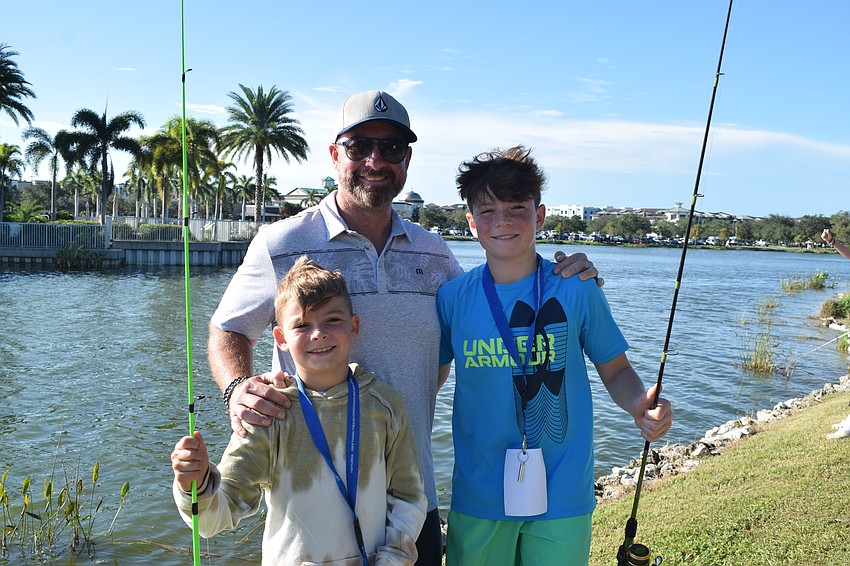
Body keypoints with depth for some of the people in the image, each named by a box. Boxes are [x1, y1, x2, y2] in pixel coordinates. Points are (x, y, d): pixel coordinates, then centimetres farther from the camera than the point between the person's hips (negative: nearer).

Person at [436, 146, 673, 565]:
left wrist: (641, 405, -18)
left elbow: (615, 371, 2)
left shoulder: (576, 291, -7)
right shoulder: (452, 297, -4)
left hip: (562, 497, -1)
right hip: (477, 498, 1)